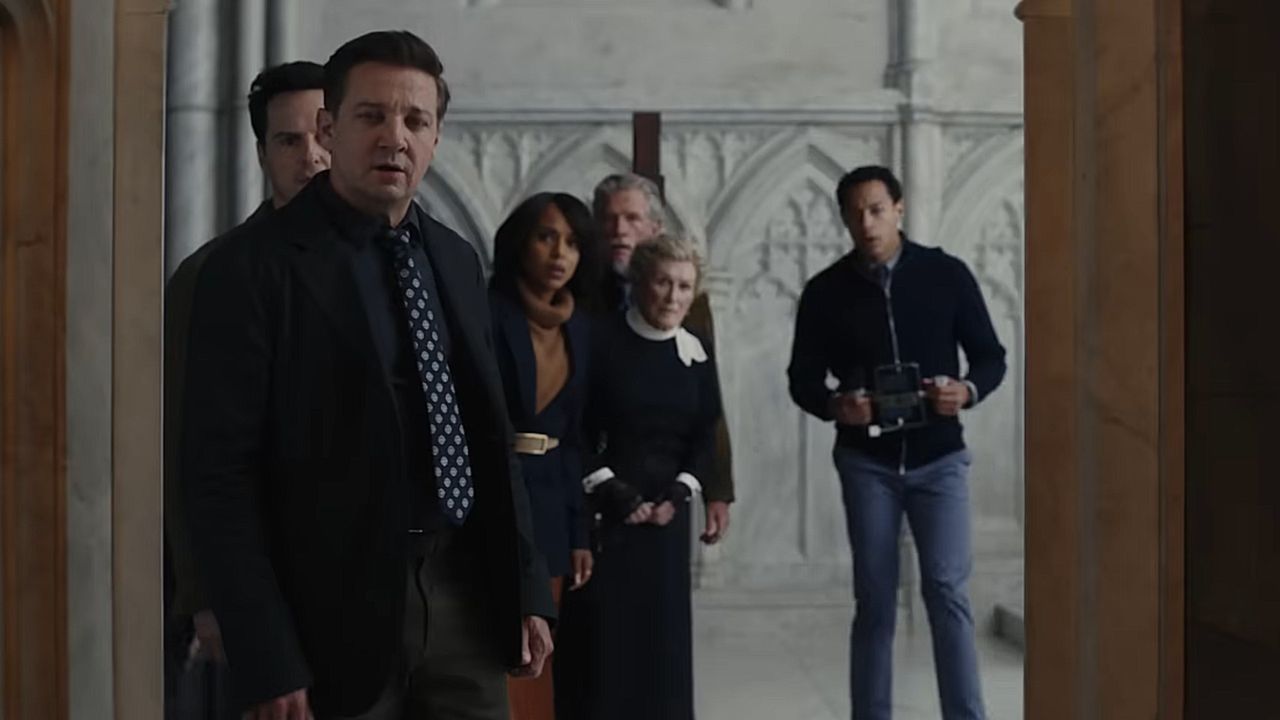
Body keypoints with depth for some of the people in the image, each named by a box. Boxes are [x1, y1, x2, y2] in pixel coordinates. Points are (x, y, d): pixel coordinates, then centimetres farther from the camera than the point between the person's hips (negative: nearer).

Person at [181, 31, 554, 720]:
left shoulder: (456, 258, 10)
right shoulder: (254, 265, -9)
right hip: (338, 613, -5)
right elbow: (218, 475, -12)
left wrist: (526, 589, 9)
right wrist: (267, 662, -15)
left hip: (466, 594, 5)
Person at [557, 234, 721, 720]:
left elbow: (705, 438, 8)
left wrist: (678, 495, -5)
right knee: (601, 636, -4)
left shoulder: (696, 356, 5)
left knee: (663, 635, 6)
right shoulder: (602, 344, -8)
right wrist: (614, 493, -12)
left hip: (667, 512, 4)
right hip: (604, 510, -4)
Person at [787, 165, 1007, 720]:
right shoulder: (826, 290, 0)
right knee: (874, 597, 6)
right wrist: (834, 406, -17)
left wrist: (967, 392, -18)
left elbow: (991, 356, 3)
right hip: (866, 460, 1)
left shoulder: (947, 274, -2)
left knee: (947, 590, -7)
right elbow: (802, 377, 4)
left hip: (938, 456, -1)